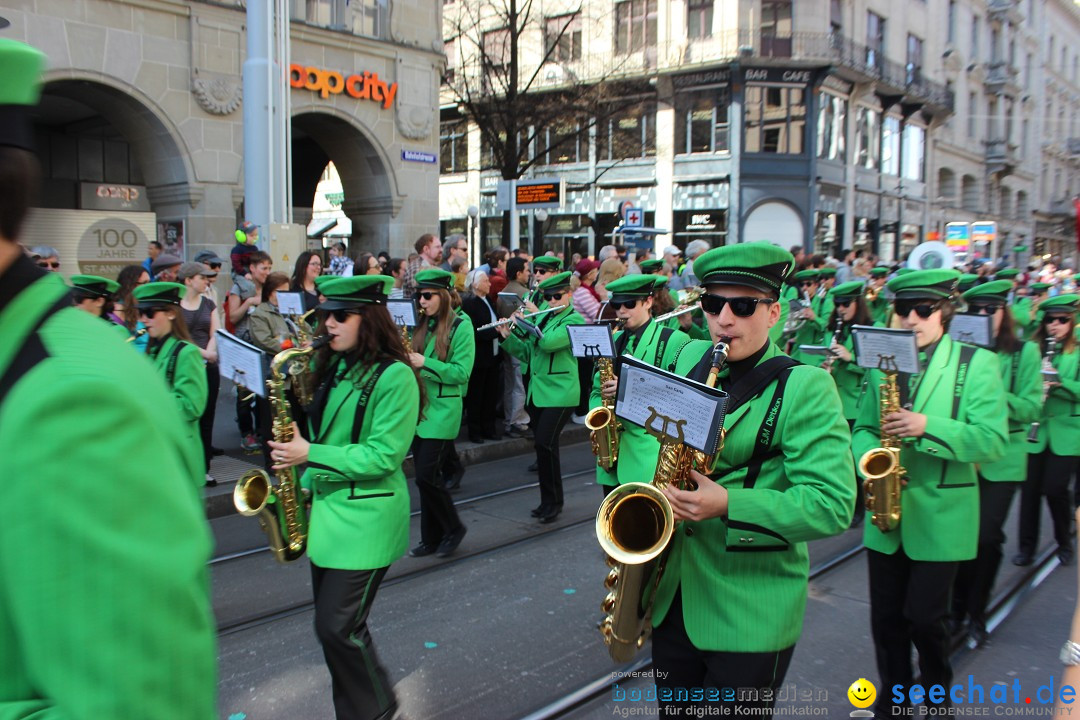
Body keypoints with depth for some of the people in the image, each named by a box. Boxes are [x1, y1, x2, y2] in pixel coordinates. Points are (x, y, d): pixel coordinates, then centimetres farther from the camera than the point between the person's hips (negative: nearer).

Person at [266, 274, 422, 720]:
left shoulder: (394, 376, -16)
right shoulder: (334, 366, 9)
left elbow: (384, 456, -20)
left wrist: (310, 455, -21)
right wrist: (304, 479, 5)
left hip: (365, 521, -8)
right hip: (327, 509, 8)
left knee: (337, 628, -3)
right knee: (335, 625, 14)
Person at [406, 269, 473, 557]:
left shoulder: (461, 326, -7)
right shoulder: (421, 325, 11)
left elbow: (462, 373, -13)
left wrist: (425, 363, -21)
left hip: (442, 411, -6)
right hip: (418, 408, 6)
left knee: (426, 477, -9)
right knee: (425, 478, 9)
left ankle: (453, 528, 12)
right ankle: (431, 538, 21)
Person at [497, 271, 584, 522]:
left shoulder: (575, 320, -8)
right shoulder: (544, 318, 15)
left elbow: (548, 342, -24)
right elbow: (527, 353, 16)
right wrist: (508, 337, 2)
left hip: (560, 393, -7)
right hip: (537, 392, 7)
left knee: (544, 444, -15)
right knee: (544, 446, 10)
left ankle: (554, 501, -1)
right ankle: (548, 501, 21)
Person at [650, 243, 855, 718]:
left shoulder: (804, 388, -15)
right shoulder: (691, 358, 5)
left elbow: (832, 504, -20)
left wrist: (729, 506, -29)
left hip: (750, 609, -6)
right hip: (672, 593, 6)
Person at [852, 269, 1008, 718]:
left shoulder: (976, 363, -5)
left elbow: (993, 440, -12)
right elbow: (862, 428, 10)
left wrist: (927, 426, -25)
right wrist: (871, 458, -11)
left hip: (941, 517, -3)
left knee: (924, 617, 2)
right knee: (886, 617, 11)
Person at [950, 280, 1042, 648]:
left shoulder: (1024, 352, -1)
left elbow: (1032, 408, -6)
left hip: (1002, 459, -1)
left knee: (987, 537, 0)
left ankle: (976, 614, 19)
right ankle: (959, 608, 24)